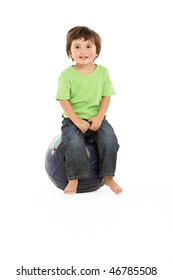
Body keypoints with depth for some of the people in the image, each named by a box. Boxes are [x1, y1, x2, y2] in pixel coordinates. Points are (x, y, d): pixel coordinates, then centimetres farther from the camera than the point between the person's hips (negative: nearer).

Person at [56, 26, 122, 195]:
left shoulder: (102, 72, 2)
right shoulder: (66, 75, -5)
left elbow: (106, 96, 2)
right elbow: (64, 100, -8)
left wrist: (99, 118, -12)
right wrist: (77, 121, -18)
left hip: (97, 119, 2)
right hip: (72, 119, -2)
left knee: (109, 139, -21)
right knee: (74, 143, -28)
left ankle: (108, 177, -4)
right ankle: (74, 179, -10)